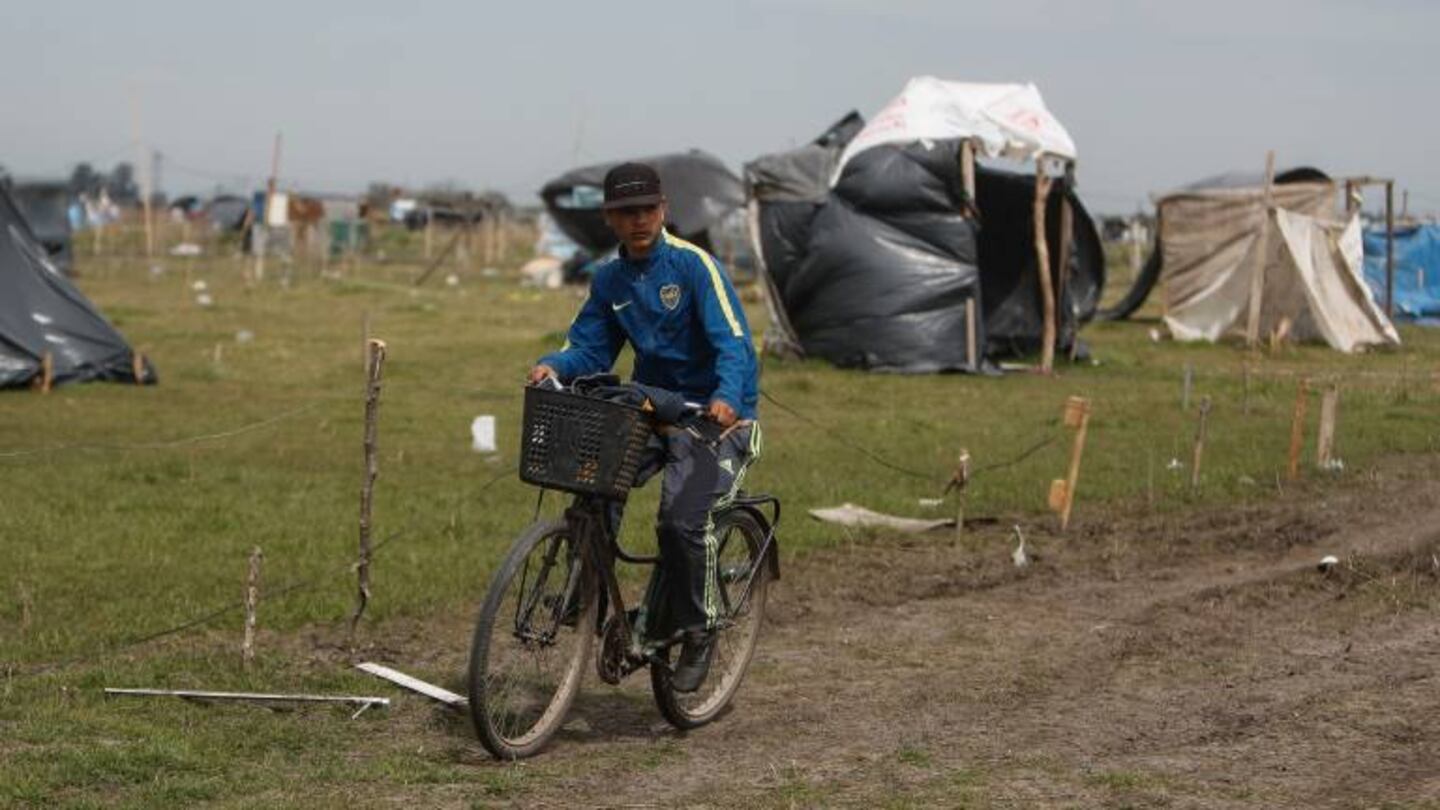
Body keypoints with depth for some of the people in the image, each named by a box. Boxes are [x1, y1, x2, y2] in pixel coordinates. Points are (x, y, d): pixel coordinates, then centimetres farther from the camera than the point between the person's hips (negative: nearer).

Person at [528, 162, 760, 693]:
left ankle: (698, 633, -2)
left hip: (717, 411, -6)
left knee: (682, 520, -24)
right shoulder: (610, 279, 6)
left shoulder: (694, 264, -14)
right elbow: (590, 349, 6)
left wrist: (727, 396, -43)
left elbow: (733, 342, -23)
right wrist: (553, 365, -18)